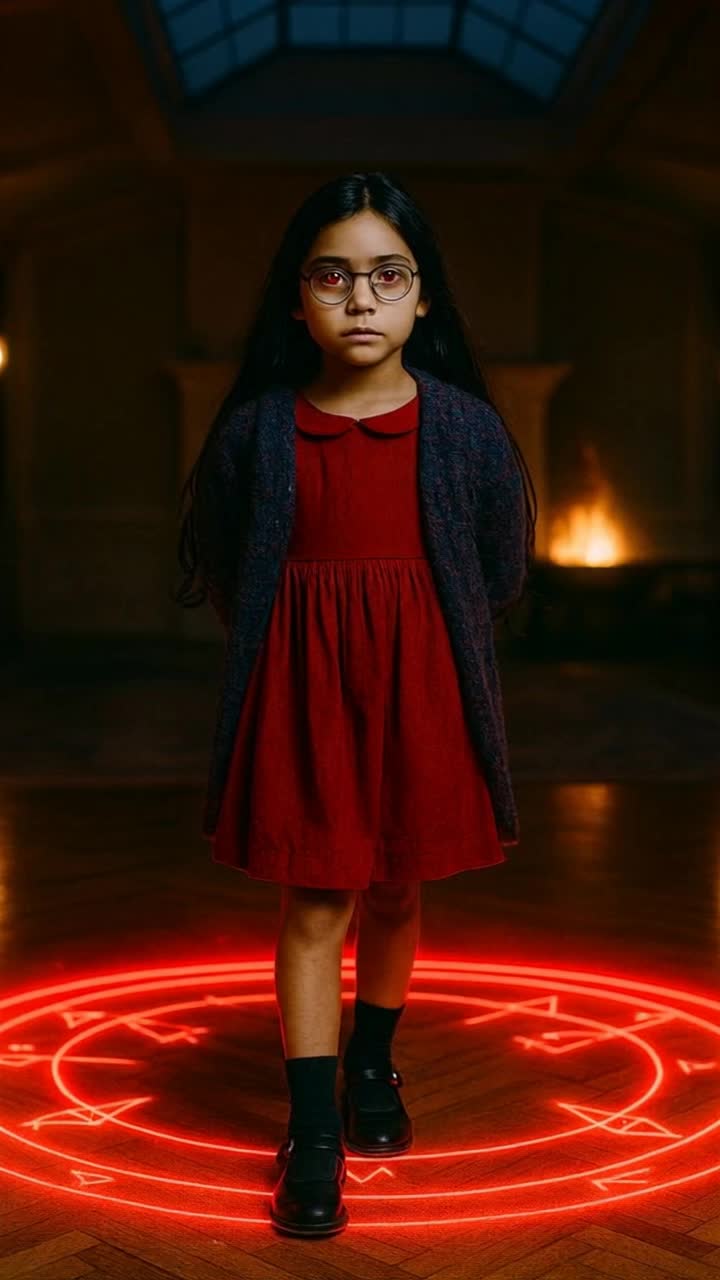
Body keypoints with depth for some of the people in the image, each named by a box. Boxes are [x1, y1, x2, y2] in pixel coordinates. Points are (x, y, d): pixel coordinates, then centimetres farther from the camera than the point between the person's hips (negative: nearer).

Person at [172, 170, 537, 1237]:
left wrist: (397, 642, 5)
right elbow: (220, 575, 6)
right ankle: (313, 1135, 14)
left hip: (421, 683, 1)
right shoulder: (258, 428, -5)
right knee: (312, 906, 2)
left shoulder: (466, 427, -4)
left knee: (397, 891, 15)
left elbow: (500, 577, 6)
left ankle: (374, 1072, 39)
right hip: (300, 684, -1)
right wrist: (313, 642, 4)